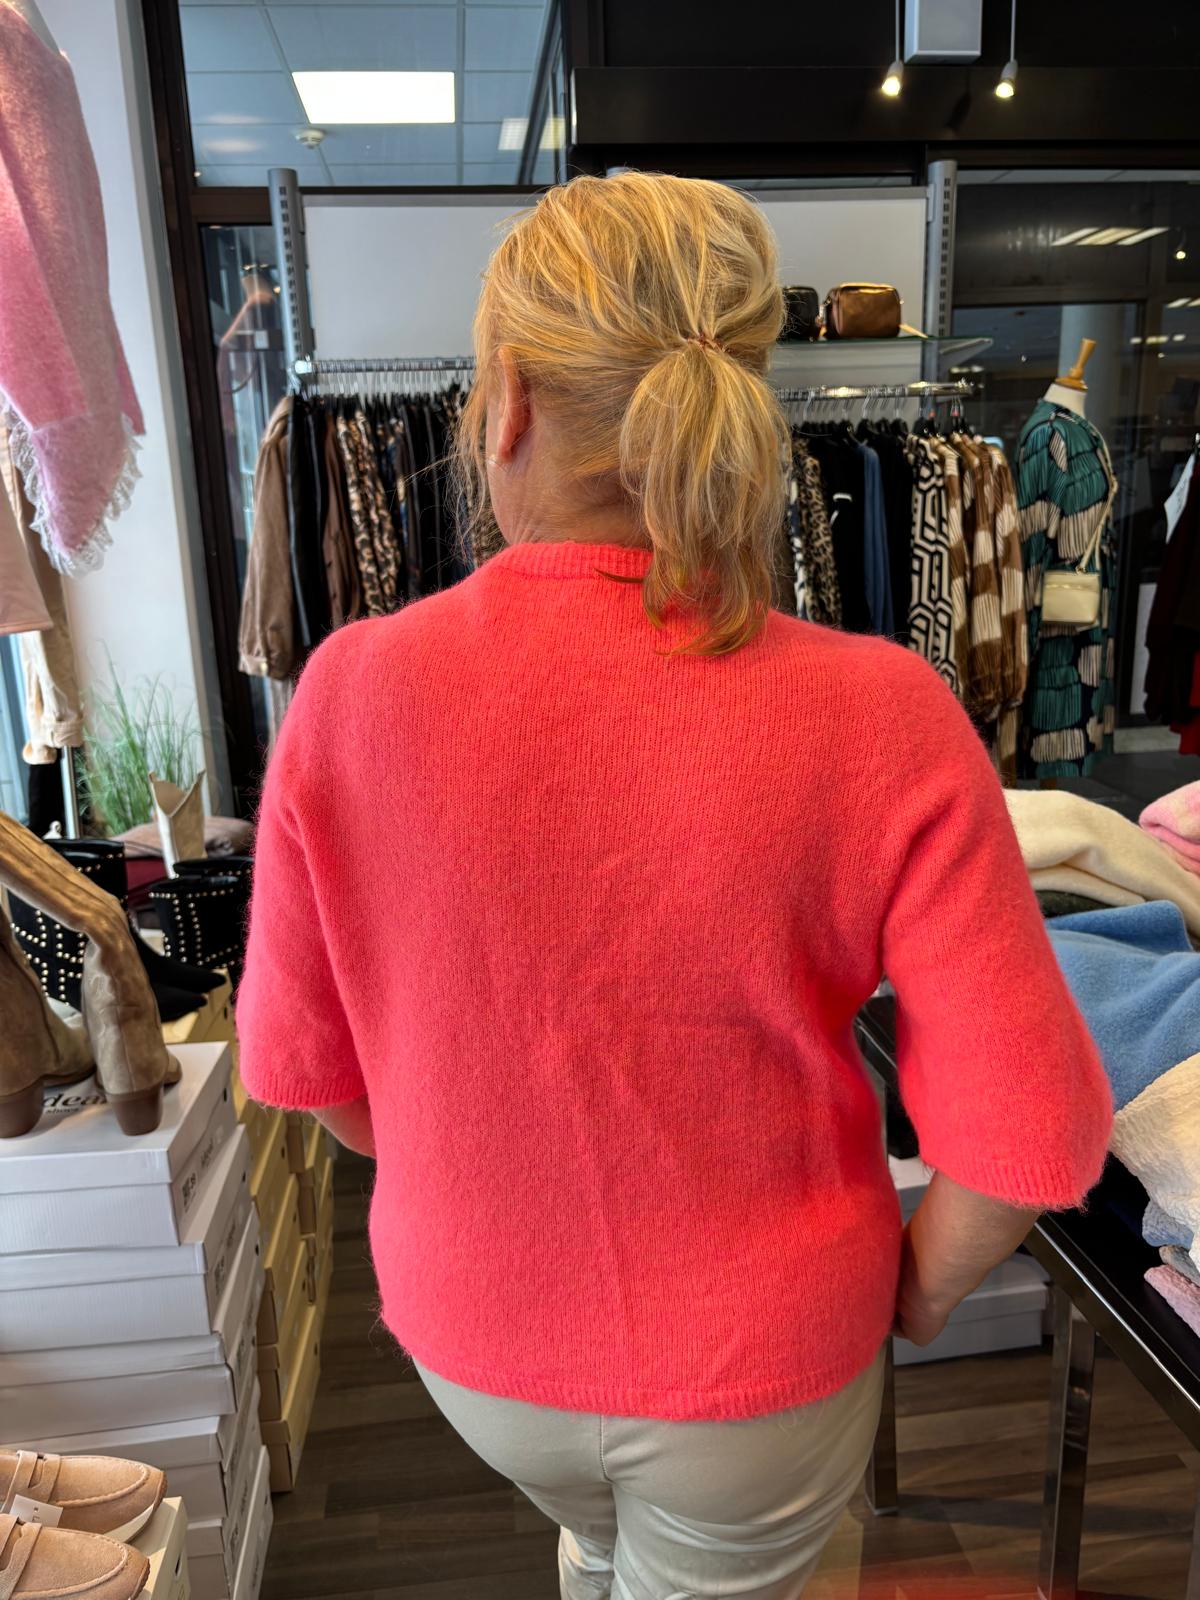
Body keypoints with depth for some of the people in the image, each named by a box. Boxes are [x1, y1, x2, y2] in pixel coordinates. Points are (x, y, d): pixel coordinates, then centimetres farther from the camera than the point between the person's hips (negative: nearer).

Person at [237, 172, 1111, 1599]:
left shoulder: (352, 691, -22)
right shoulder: (881, 719, -27)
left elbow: (299, 1058, -10)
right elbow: (1026, 1130, -20)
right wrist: (921, 1286, 1)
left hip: (475, 1337, 2)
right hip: (759, 1372, -1)